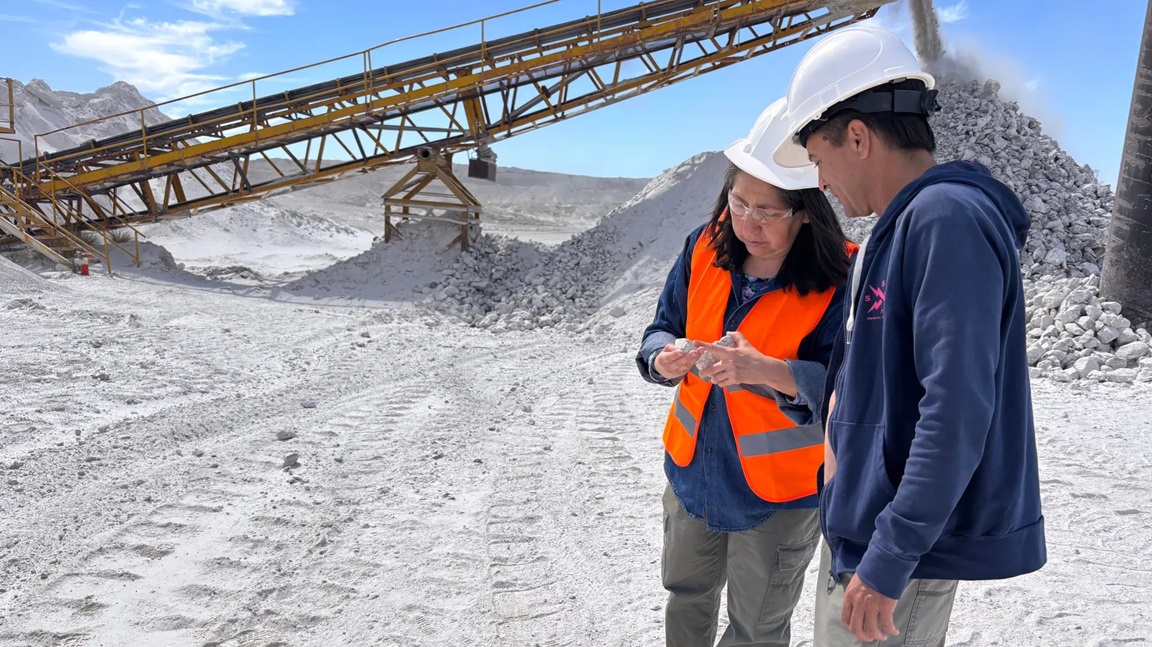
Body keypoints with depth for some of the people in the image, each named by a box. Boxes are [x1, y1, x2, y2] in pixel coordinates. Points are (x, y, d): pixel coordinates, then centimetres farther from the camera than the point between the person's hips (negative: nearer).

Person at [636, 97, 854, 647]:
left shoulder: (840, 279, -21)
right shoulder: (705, 247, -7)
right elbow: (662, 329, -1)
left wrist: (766, 370, -39)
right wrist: (665, 359, -23)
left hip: (778, 493, -4)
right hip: (692, 470, 5)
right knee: (686, 597, 27)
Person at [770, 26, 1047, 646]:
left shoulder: (949, 218, -19)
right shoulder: (899, 228, 12)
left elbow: (958, 411, -26)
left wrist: (889, 559, -24)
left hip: (903, 546, -9)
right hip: (861, 526, 9)